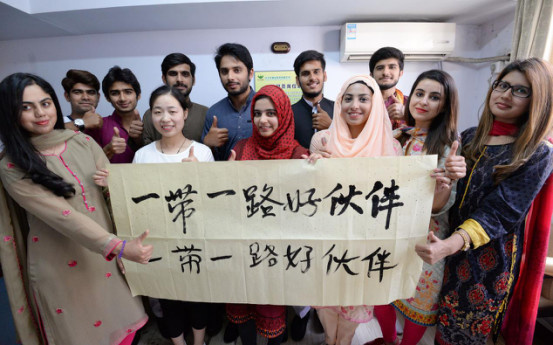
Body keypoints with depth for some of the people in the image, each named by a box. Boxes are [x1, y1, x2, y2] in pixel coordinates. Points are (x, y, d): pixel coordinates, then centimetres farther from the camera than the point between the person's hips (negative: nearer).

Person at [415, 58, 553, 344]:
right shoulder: (469, 137, 2)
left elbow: (499, 213, -22)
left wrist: (450, 244, -38)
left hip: (489, 258, -4)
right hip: (447, 242, 4)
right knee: (440, 320, 20)